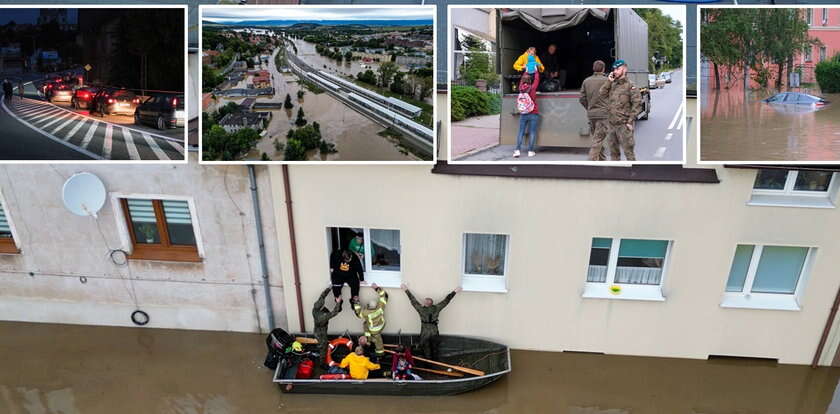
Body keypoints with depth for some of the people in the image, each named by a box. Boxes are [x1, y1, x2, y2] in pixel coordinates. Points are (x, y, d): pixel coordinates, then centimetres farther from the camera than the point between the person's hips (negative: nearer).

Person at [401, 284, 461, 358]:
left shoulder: (421, 309, -15)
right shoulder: (436, 308, -10)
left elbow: (413, 300, -6)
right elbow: (446, 300, -1)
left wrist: (406, 290, 4)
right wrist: (455, 291, 8)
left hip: (425, 334, -2)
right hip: (434, 333, 2)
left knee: (426, 350, 13)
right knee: (434, 349, 19)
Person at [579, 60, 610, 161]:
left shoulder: (586, 81, 6)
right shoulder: (606, 80, -9)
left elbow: (582, 99, 6)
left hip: (591, 114, 6)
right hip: (603, 113, -6)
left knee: (597, 138, 16)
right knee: (598, 140, -5)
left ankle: (602, 159, 26)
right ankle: (592, 160, -10)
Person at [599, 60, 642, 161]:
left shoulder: (630, 86, -6)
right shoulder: (612, 85, 13)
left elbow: (637, 104, -10)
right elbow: (603, 95, 3)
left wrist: (630, 121, -15)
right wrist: (608, 81, -3)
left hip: (623, 124, -6)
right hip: (611, 124, 7)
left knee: (628, 150, -4)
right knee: (613, 150, 15)